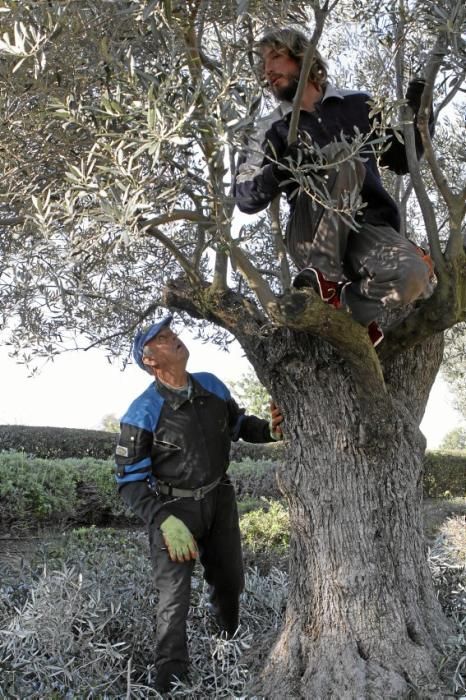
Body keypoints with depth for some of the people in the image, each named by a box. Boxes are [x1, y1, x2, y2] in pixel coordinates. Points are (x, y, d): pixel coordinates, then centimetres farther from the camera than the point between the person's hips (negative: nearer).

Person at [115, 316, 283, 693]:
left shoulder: (212, 385, -6)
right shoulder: (143, 413, -20)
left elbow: (240, 424, 10)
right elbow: (130, 480, -16)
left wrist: (271, 429, -12)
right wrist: (165, 521, -28)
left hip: (219, 499, 6)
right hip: (173, 508, -5)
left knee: (230, 582, 22)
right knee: (174, 599, -6)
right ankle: (171, 683, 12)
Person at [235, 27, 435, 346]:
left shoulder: (358, 104, 15)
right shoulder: (274, 129, 11)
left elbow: (401, 161, 22)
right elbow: (246, 198, 2)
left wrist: (420, 118, 5)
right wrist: (277, 173, -18)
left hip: (369, 230, 2)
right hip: (314, 239, -1)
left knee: (414, 276, -32)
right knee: (344, 162, -30)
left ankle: (342, 302, -6)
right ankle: (324, 277, -22)